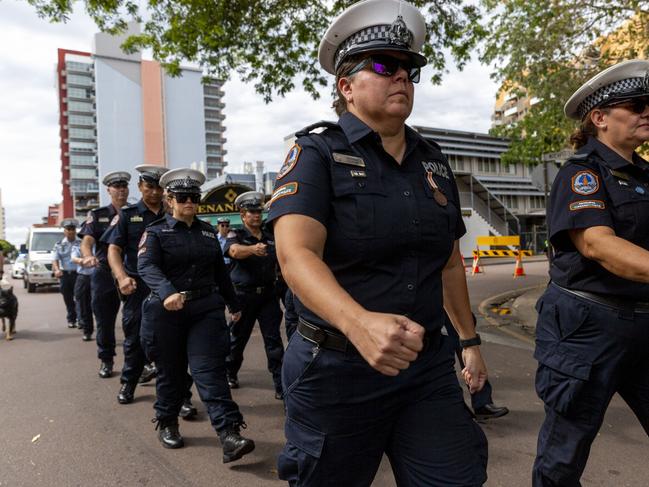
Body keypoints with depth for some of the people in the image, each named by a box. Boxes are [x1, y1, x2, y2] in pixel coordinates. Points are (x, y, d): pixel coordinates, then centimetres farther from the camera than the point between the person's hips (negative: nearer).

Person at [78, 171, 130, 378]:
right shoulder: (97, 215, 6)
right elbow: (87, 241, -8)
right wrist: (88, 256, -29)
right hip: (105, 274, 1)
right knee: (104, 320, 8)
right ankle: (106, 361, 24)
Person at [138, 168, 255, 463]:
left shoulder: (208, 231, 12)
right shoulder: (156, 231, 0)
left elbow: (220, 271, 19)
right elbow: (146, 266, -18)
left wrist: (234, 304, 21)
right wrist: (167, 292, -36)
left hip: (206, 308, 2)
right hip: (167, 311, -2)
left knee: (209, 369, -7)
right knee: (171, 370, 11)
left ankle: (229, 433, -12)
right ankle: (167, 423, 32)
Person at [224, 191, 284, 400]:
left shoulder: (270, 237, 10)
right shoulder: (236, 235, -3)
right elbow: (234, 251, -27)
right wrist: (252, 249, -47)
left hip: (268, 294, 3)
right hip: (244, 294, -2)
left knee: (273, 339, -1)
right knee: (238, 337, 12)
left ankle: (281, 384, 3)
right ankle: (230, 374, 34)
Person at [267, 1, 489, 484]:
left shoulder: (433, 160, 9)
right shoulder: (317, 153, -9)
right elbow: (296, 254, -25)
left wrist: (469, 339, 19)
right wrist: (360, 324, -41)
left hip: (428, 366, 5)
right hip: (336, 368, -4)